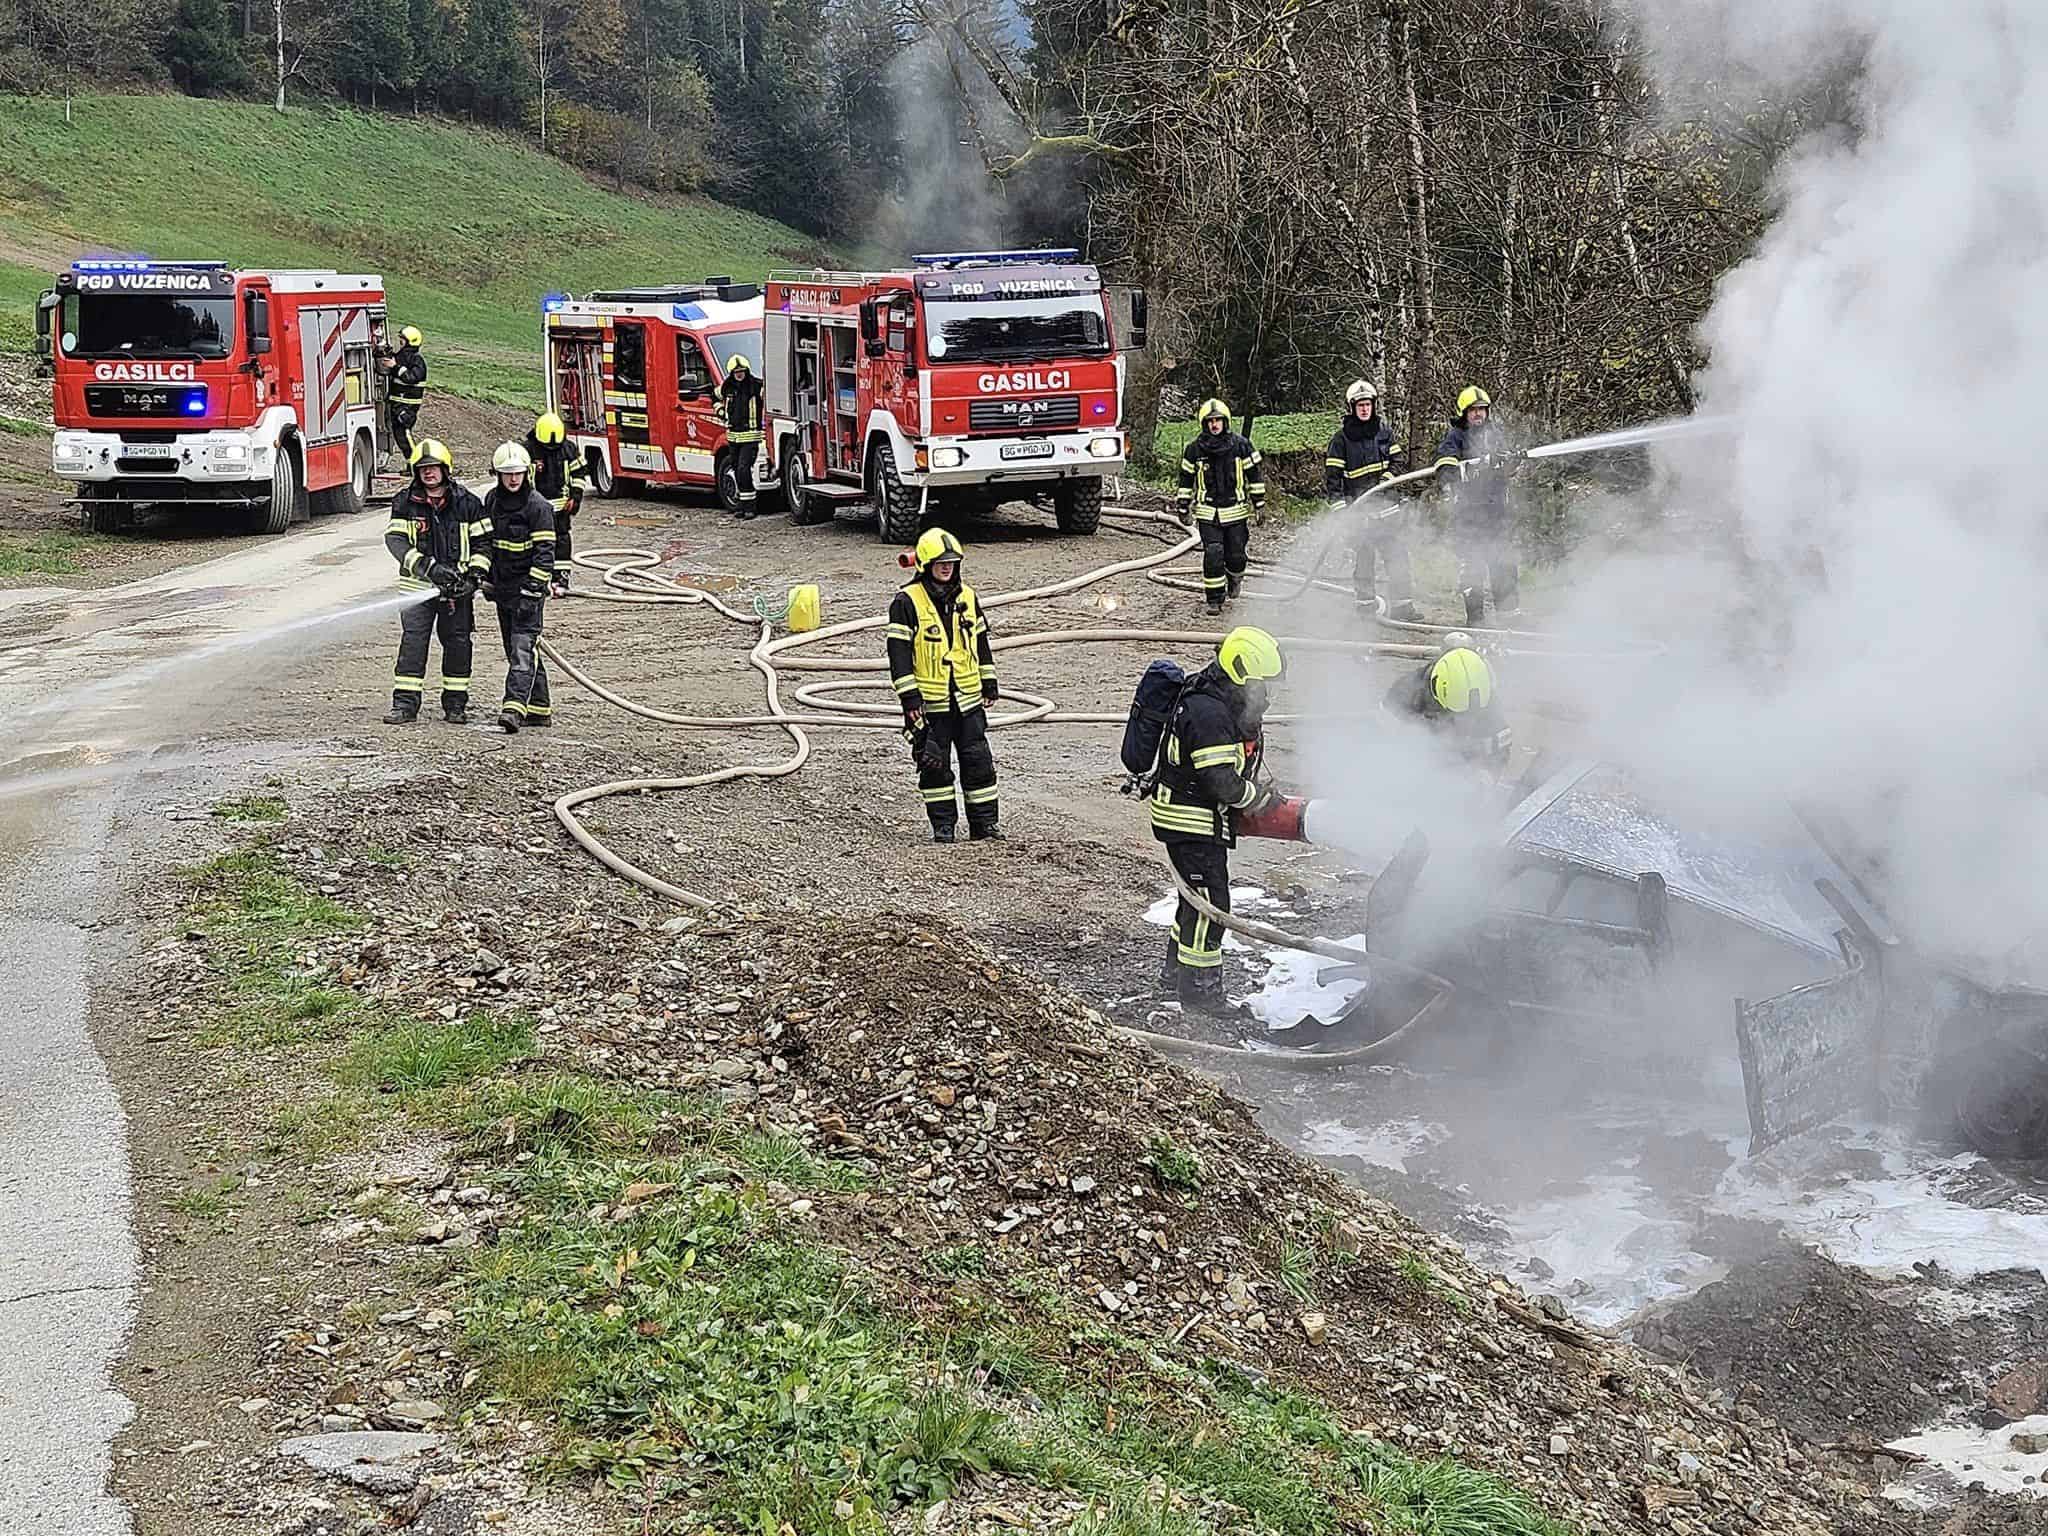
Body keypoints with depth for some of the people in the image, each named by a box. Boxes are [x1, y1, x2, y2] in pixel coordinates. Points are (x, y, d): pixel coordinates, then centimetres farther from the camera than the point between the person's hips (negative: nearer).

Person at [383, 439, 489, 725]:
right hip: (418, 585, -1)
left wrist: (474, 574, -8)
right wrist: (428, 566, -21)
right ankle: (405, 704, -1)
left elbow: (483, 541, 6)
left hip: (457, 588, 1)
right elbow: (395, 540, -9)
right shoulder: (405, 502, 0)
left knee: (457, 642, 6)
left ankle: (455, 704, 17)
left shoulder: (467, 502, 2)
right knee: (412, 641, -5)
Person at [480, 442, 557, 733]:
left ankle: (514, 708, -24)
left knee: (523, 648, -15)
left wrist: (531, 591, -20)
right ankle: (539, 709, 19)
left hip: (528, 587, -7)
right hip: (502, 588, 7)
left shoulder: (538, 506, -11)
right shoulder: (492, 501, 9)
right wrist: (487, 581, 17)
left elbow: (545, 553, -14)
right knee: (515, 651, 11)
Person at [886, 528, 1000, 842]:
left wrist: (989, 684, 14)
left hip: (967, 698, 4)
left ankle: (983, 822, 13)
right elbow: (898, 653, -10)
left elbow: (982, 643, 16)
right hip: (929, 701, -4)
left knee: (978, 760, 5)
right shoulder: (907, 601, -8)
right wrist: (909, 698, -14)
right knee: (935, 765, 3)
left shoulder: (967, 596, 8)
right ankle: (942, 825, 14)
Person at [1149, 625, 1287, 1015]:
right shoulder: (1207, 712, -27)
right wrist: (1265, 798, -14)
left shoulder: (1232, 703, 7)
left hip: (1205, 817, 11)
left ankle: (1177, 969, 36)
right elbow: (1222, 783, -27)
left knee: (1199, 895, 21)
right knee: (1210, 901, -6)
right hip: (1190, 820, -11)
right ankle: (1199, 989, 2)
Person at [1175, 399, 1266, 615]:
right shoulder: (1194, 449, 1)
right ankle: (1215, 599, -1)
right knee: (1213, 555, -9)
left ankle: (1235, 578, 39)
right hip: (1208, 512, 0)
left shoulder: (1240, 446, -1)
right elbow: (1186, 479, 9)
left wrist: (1260, 503, 5)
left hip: (1236, 510, 0)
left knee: (1236, 554, 5)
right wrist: (1183, 508, 8)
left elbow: (1254, 474, 6)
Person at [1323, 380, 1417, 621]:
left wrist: (1387, 478, -6)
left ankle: (1402, 604, -4)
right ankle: (1365, 603, 10)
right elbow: (1332, 473, -3)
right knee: (1363, 554, 0)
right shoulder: (1342, 437, -1)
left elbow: (1398, 458, 13)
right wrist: (1338, 504, -12)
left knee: (1396, 551, -4)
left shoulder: (1383, 430, 9)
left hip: (1385, 501, 3)